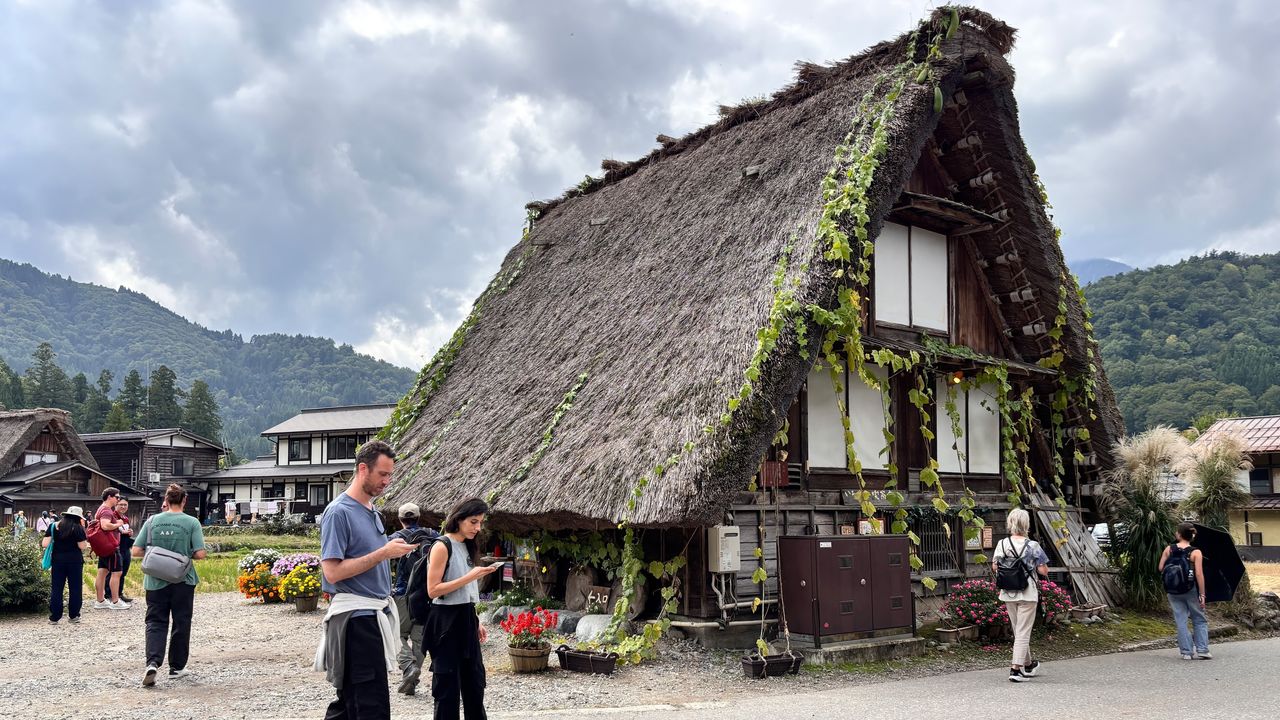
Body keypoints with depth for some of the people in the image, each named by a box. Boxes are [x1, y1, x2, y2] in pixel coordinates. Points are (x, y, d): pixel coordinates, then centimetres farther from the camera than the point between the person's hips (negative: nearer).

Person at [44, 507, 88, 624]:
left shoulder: (54, 526, 2)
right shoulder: (78, 528, -7)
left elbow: (45, 544, -4)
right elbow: (83, 546, -8)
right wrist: (83, 530, 0)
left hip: (58, 559, 3)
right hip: (74, 560, -3)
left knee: (56, 588, 8)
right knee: (75, 588, 6)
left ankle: (54, 617, 8)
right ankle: (73, 616, 9)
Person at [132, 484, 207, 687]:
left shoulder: (152, 521, -2)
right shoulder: (192, 523, -7)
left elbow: (136, 551, -2)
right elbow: (200, 554, -12)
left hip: (156, 581, 1)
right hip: (182, 581, -1)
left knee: (156, 622, 6)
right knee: (181, 623, 12)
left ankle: (153, 662, -15)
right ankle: (176, 667, 21)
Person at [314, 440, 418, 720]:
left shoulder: (373, 512, 15)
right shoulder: (339, 512, -12)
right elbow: (332, 571, -19)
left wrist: (395, 549, 8)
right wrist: (383, 553, -19)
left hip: (376, 614, 9)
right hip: (356, 617, -9)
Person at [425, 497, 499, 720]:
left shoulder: (466, 547, 13)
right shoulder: (442, 546, -12)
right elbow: (433, 590, -18)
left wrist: (476, 622, 14)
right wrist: (470, 577, -22)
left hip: (466, 620, 8)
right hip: (446, 622, -8)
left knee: (475, 681, 10)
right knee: (448, 684, -1)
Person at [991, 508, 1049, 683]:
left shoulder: (1002, 544, -3)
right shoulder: (1032, 545, -13)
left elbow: (994, 567, 2)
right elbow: (1044, 571, -11)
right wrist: (1031, 566, 7)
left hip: (1008, 594, 4)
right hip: (1027, 594, -4)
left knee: (1018, 631, 18)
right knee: (1023, 631, 1)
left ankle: (1028, 664, 33)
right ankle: (1015, 669, -5)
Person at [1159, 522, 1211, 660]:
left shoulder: (1169, 549, -2)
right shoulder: (1196, 553, -9)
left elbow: (1161, 568, -2)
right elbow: (1199, 574, -14)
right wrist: (1202, 594, -10)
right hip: (1191, 590, -2)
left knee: (1180, 621, 7)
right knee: (1199, 620, 13)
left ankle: (1187, 652, 7)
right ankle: (1202, 650, 7)